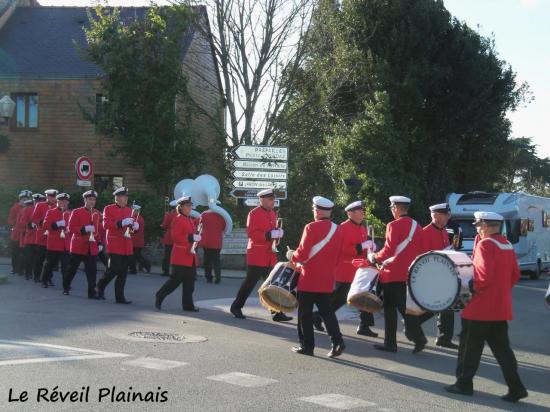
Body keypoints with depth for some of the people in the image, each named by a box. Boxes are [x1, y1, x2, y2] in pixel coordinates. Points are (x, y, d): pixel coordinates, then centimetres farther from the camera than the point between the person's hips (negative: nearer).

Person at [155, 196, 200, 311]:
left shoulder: (190, 220, 15)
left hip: (190, 256, 8)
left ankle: (188, 305, 9)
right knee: (176, 279, -4)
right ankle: (159, 297, 13)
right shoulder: (178, 219, -11)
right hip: (180, 256, -8)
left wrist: (196, 237, 4)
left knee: (189, 280, 6)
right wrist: (191, 238, -22)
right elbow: (175, 237, -19)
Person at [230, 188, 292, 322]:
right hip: (257, 256, -7)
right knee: (250, 282, 0)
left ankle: (277, 312, 9)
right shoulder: (254, 213, -11)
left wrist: (278, 232, 2)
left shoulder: (273, 213, 14)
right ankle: (236, 307, 15)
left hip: (270, 256, 7)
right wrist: (270, 235, -25)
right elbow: (251, 233, -19)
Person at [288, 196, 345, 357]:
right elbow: (337, 257, 12)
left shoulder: (311, 227, -14)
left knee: (305, 313, 5)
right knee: (326, 311, 12)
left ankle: (307, 346, 10)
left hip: (309, 279, -6)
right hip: (327, 280, 6)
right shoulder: (338, 230, 6)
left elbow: (302, 254, -15)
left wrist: (293, 259, 5)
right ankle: (337, 342, -2)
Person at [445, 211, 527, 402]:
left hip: (480, 307, -8)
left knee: (470, 347, 5)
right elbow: (515, 275, 15)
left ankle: (464, 384, 13)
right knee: (502, 348, 11)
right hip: (501, 308, 8)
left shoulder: (485, 244, -15)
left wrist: (472, 287, -10)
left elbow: (484, 275, -24)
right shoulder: (507, 245, 10)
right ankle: (516, 388, 7)